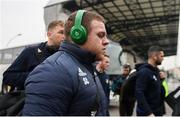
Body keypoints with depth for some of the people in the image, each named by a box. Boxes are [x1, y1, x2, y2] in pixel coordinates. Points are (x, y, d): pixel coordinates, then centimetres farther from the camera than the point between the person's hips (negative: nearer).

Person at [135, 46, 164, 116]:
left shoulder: (156, 71, 9)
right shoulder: (144, 71, -18)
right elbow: (139, 93, -25)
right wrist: (149, 113, -27)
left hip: (157, 112, 9)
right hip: (146, 113, -9)